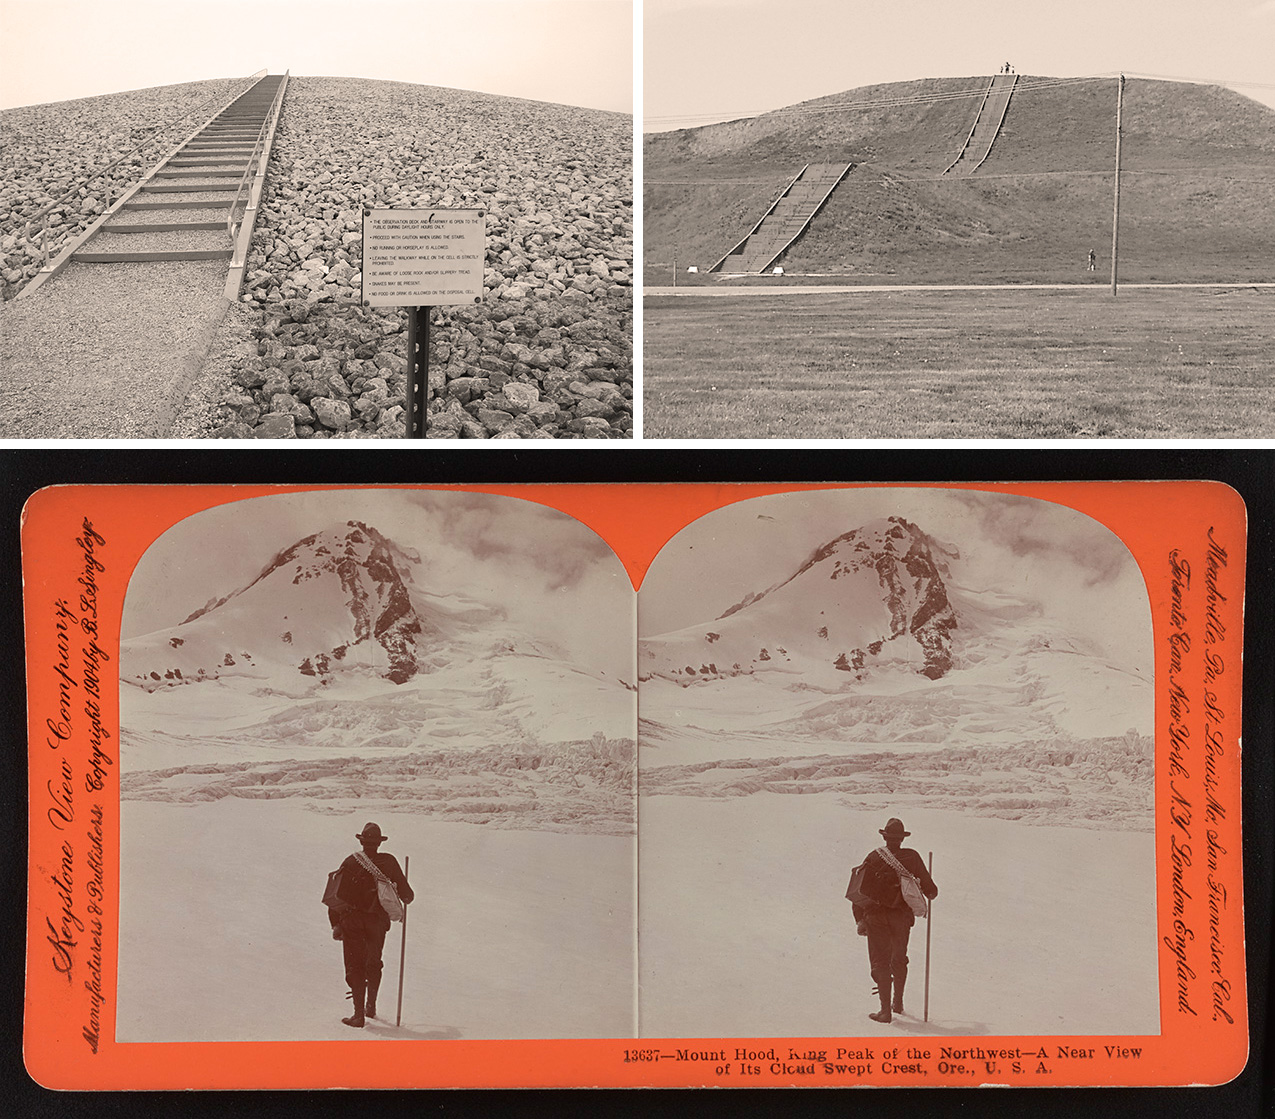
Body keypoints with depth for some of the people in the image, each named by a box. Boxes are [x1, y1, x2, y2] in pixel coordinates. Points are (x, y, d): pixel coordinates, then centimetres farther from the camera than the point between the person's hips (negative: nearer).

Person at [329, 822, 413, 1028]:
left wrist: (335, 923, -3)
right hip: (378, 921, 2)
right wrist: (406, 898, 27)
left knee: (355, 966, 5)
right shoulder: (389, 862, -4)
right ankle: (371, 1006, 28)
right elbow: (405, 893, 3)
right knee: (374, 964, 22)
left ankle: (359, 1013, -1)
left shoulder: (351, 863, -8)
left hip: (352, 920, -2)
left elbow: (337, 895, -8)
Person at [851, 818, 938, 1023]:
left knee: (880, 961, 4)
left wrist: (859, 919, -1)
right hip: (903, 916, 2)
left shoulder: (874, 858, -6)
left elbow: (860, 889, -7)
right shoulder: (912, 857, -3)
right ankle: (898, 1002, 32)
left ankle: (885, 1009, -1)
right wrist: (931, 893, 29)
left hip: (876, 916, -2)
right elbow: (929, 887, 5)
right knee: (899, 959, 22)